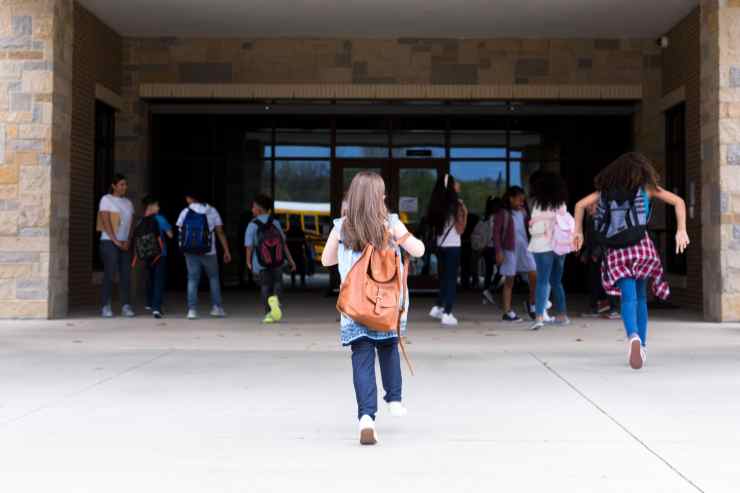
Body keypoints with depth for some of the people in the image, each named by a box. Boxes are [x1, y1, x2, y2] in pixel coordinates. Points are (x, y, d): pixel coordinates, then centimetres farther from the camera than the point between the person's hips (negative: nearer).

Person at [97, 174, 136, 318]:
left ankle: (126, 306, 0)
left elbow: (131, 225, 11)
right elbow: (106, 222, -9)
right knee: (109, 274, -8)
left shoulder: (128, 203, 15)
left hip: (125, 244, 5)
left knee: (126, 275, -1)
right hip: (109, 242, -5)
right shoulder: (106, 199, -1)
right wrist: (116, 241, -12)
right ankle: (106, 307, -4)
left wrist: (128, 242, -4)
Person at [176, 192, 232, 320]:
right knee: (214, 278, 16)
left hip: (190, 252, 0)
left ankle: (192, 309, -2)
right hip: (208, 252, 0)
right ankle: (217, 307, 11)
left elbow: (180, 231, -2)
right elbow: (220, 233, -3)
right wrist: (226, 251, 0)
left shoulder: (185, 212, -2)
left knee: (192, 279, 7)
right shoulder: (212, 211, -1)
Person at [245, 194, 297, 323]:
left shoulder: (252, 226, -9)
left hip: (261, 262, -1)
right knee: (277, 282, 18)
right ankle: (275, 298, -14)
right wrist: (290, 259, 6)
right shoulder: (275, 223, -1)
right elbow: (284, 243, 0)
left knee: (265, 285, 13)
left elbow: (249, 246, -8)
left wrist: (248, 262, 8)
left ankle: (269, 313, 7)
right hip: (277, 260, 1)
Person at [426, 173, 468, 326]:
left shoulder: (437, 205, 5)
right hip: (452, 246, -5)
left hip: (440, 246, 6)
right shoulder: (456, 205, -11)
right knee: (451, 279, 1)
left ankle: (438, 307, 18)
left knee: (443, 278, 19)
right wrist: (465, 213, -4)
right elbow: (460, 229, -9)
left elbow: (433, 226, 8)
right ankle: (447, 313, 0)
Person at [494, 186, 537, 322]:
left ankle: (531, 303, 15)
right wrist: (499, 251, -13)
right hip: (510, 249, -5)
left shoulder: (523, 212, 11)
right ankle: (507, 312, 8)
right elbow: (496, 233, -8)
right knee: (509, 280, 2)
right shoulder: (503, 213, -5)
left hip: (524, 247, 5)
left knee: (534, 274, -6)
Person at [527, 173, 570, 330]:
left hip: (543, 246, -5)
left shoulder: (539, 204, -7)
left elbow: (536, 228, -9)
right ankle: (562, 315, 23)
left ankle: (539, 317, -18)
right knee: (556, 282, 18)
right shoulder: (562, 204, 5)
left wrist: (531, 228, 9)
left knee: (542, 281, -8)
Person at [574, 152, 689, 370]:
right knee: (640, 297, 16)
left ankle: (633, 337, -34)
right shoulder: (646, 187, 10)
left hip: (616, 252, 0)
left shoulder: (606, 188, 14)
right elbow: (678, 202, 2)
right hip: (641, 246, 0)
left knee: (628, 298, -7)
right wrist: (681, 231, 0)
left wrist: (578, 231, 13)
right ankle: (641, 345, 18)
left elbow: (581, 204, 9)